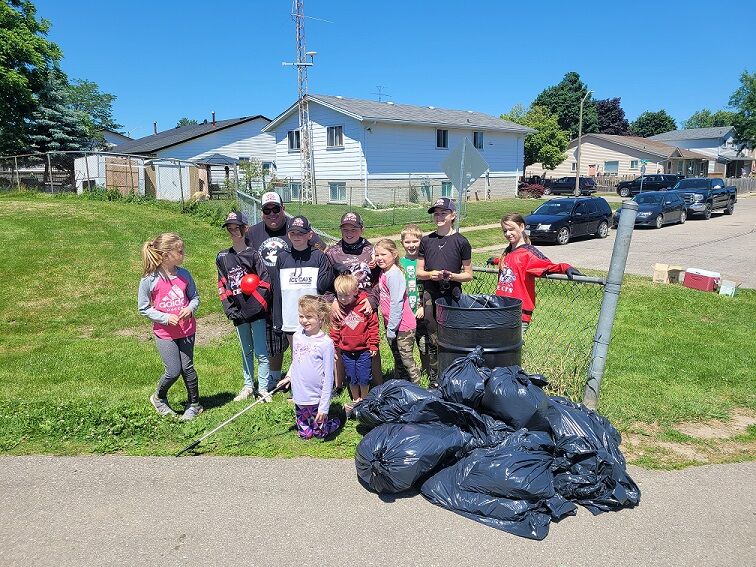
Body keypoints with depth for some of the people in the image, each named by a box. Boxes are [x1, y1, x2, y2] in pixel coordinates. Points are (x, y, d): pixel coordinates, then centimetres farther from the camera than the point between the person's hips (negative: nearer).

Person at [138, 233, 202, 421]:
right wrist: (165, 318, -17)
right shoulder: (149, 280, -13)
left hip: (186, 330, 3)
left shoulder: (184, 274, -3)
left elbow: (195, 297, 10)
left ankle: (194, 404, 26)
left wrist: (190, 308, -12)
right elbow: (143, 308, -5)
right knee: (174, 371, -4)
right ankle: (159, 398, 26)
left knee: (187, 368, 9)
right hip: (165, 333, -3)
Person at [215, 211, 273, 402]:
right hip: (238, 312, 4)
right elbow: (222, 284, 10)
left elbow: (265, 280, -7)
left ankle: (263, 388, 11)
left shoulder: (253, 254, -6)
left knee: (261, 351, 1)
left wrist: (257, 302, -12)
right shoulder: (222, 257, 7)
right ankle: (248, 386, 28)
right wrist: (228, 306, 1)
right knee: (246, 351, 17)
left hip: (256, 310, -4)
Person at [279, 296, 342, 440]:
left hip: (317, 398, -4)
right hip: (299, 397, 5)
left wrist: (324, 407, -15)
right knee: (304, 434, 19)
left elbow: (328, 377, -15)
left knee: (319, 434, 12)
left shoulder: (326, 343, -19)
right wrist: (289, 376, 0)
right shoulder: (297, 337, -2)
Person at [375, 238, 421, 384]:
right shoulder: (383, 273, 7)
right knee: (398, 360, 20)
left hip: (403, 326, -9)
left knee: (407, 361, 2)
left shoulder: (394, 274, -20)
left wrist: (391, 328, -18)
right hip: (391, 325, 9)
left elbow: (396, 303, -22)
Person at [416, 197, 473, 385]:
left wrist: (453, 276, -14)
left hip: (452, 296, -2)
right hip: (430, 296, 2)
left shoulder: (461, 242, 1)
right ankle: (434, 381, 17)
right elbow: (419, 272, 13)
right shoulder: (426, 241, 9)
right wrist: (430, 274, -8)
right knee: (433, 341, 6)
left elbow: (468, 274, 4)